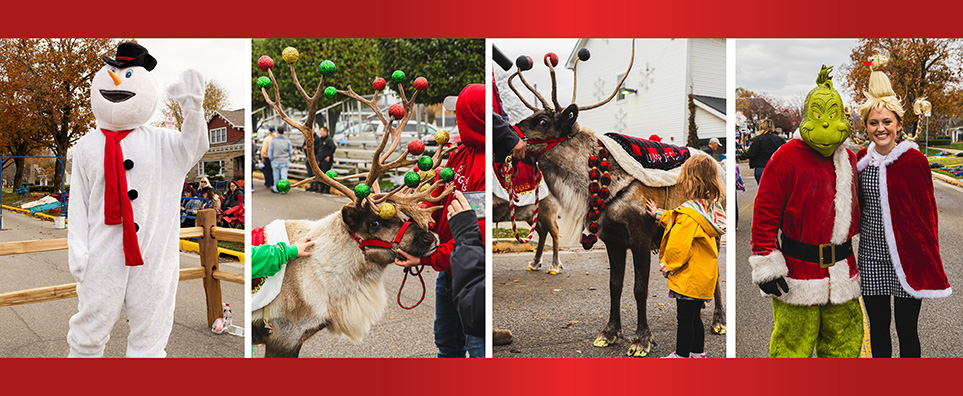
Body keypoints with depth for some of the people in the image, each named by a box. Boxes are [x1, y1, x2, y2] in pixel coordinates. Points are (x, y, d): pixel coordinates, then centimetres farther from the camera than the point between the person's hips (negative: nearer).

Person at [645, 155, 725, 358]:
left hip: (689, 278, -9)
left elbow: (679, 246, -23)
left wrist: (667, 265, -7)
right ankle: (698, 353, 33)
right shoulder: (711, 208, 4)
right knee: (694, 317, 21)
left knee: (685, 318, 4)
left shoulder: (689, 213, -25)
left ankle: (682, 356, 14)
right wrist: (659, 215, 29)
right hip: (705, 276, 9)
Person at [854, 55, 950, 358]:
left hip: (906, 257, -3)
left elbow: (927, 211, -3)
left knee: (906, 330, 5)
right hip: (871, 255, 4)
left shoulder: (914, 160, -6)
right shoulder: (861, 160, 4)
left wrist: (928, 261, -4)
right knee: (878, 327, 13)